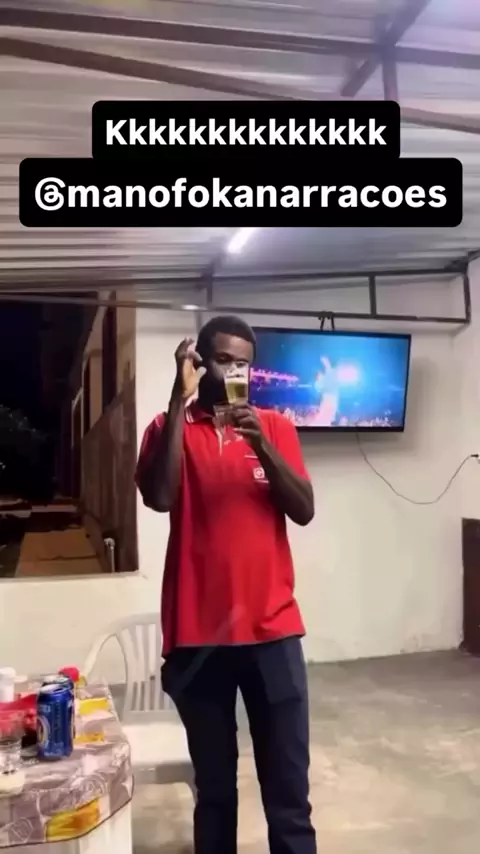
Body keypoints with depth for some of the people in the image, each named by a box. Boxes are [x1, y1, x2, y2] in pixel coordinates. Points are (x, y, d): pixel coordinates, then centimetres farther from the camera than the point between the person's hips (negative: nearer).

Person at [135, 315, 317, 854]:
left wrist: (261, 444, -15)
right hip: (198, 635, -1)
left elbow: (304, 511, -2)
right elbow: (158, 498, -16)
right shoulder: (171, 428, 3)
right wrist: (181, 400, -16)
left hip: (272, 630, 1)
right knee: (213, 786, 14)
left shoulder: (275, 426, 7)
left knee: (288, 786, 7)